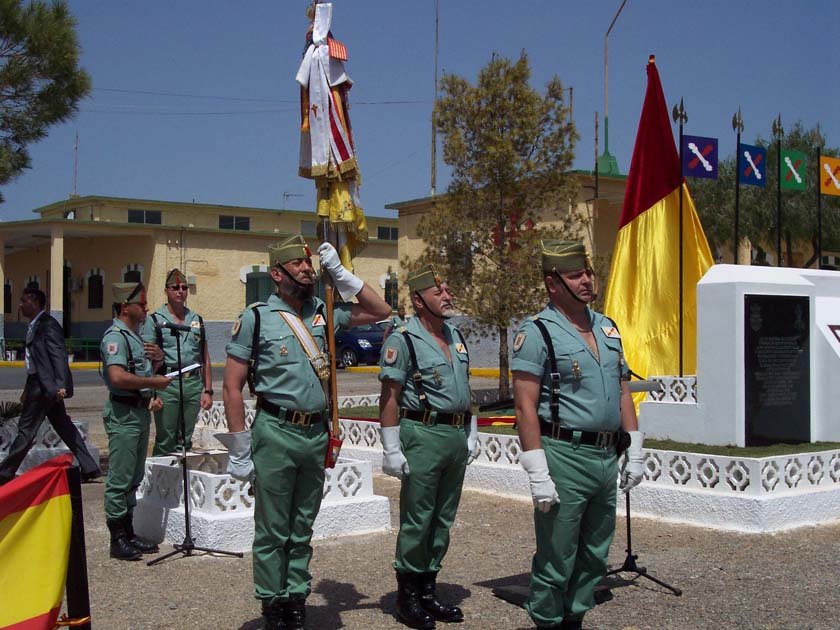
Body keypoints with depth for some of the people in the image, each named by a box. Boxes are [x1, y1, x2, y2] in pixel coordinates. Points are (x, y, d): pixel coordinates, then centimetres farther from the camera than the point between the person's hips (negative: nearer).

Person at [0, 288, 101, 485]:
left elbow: (59, 356, -21)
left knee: (26, 430, -3)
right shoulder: (34, 326, 16)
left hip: (47, 385, -10)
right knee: (64, 427, 10)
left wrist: (60, 385, -29)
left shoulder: (48, 325, -13)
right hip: (40, 384, 10)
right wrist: (28, 389, 24)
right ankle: (89, 468, 12)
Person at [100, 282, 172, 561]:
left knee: (134, 478, 14)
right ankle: (118, 539, 1)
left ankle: (129, 534, 22)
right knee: (120, 479, -5)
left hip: (141, 411, 10)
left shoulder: (136, 336, 18)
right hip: (123, 413, -10)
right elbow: (118, 377, -26)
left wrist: (158, 359, 10)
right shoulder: (115, 336, -13)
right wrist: (154, 382, -17)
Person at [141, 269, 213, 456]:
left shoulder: (197, 320, 15)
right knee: (165, 442, -4)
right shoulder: (154, 320, 2)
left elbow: (205, 359, 16)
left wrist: (208, 391, 9)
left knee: (185, 440, 9)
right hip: (167, 383, -4)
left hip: (193, 384, 4)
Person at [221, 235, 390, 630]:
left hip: (317, 433, 4)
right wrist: (240, 450, -8)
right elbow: (232, 386, -5)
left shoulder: (322, 313, 9)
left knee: (302, 527, 13)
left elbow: (380, 312, 13)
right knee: (273, 529, 5)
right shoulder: (256, 318, -4)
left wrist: (339, 273, 5)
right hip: (277, 434, -4)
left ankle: (296, 596, 24)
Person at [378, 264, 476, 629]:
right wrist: (392, 449, -16)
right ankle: (407, 597, 12)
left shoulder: (456, 337, 13)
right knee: (416, 521, 0)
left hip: (456, 436, 7)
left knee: (443, 520, 12)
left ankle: (428, 590, 23)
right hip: (423, 435, -7)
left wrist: (470, 434, 17)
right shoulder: (403, 340, -10)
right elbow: (389, 397, -12)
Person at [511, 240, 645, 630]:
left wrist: (634, 453, 13)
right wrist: (538, 475, -18)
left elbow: (623, 393, 19)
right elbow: (525, 407, -14)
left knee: (594, 557, 15)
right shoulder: (537, 333, -9)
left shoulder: (608, 329, 13)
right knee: (556, 560, 1)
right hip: (565, 456, -7)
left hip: (606, 458, 7)